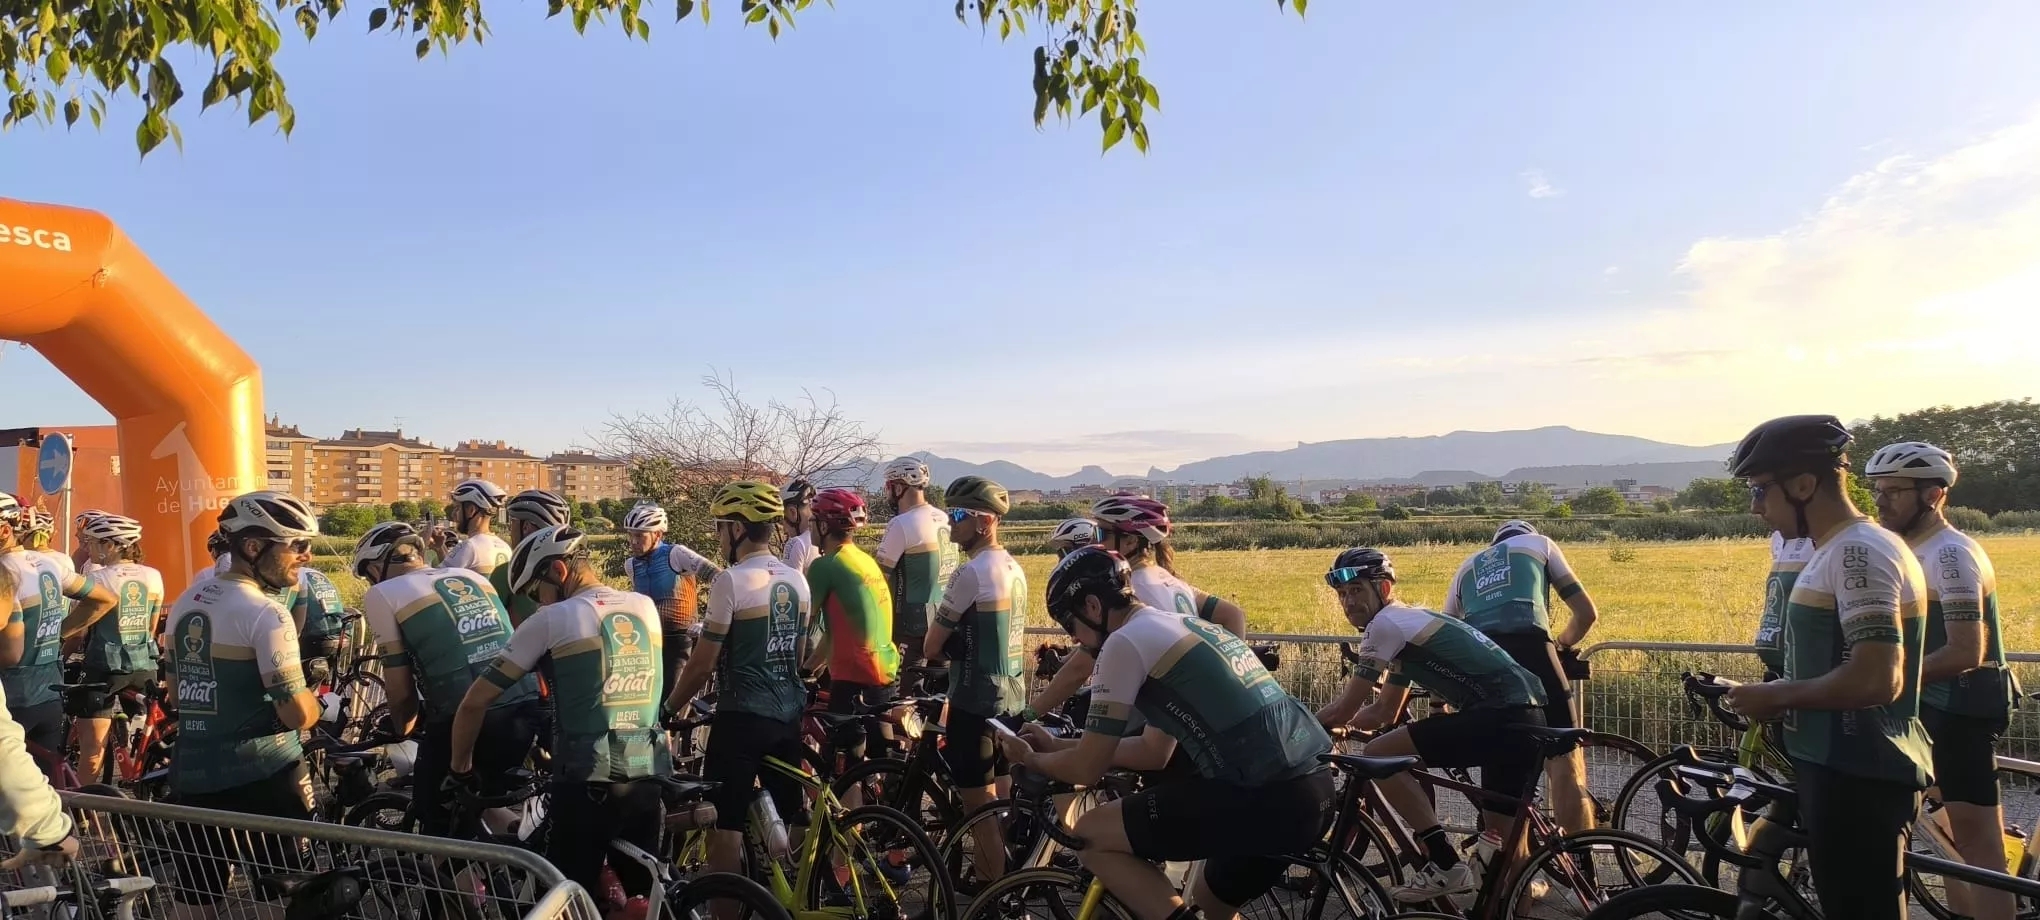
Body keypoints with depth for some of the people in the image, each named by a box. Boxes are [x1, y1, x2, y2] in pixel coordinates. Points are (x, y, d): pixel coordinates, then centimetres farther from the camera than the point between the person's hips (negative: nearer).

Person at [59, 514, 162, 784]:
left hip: (105, 669, -5)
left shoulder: (98, 578, -11)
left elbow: (76, 628, -10)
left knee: (91, 750, 1)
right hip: (145, 668, 5)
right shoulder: (154, 577, 4)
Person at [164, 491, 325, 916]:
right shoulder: (266, 612, -17)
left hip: (191, 773, 8)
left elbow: (176, 692, 19)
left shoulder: (186, 601, 8)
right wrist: (314, 703, 1)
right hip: (260, 776, -8)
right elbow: (298, 714, -20)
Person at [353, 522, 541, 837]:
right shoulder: (471, 577, 21)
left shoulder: (382, 594, 6)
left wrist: (401, 727, 24)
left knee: (439, 822, 18)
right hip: (528, 710, 5)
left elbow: (400, 687, 4)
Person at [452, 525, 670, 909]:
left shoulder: (551, 620, -6)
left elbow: (474, 703, -4)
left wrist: (460, 770, 12)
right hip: (648, 781, 5)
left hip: (587, 787, -5)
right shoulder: (646, 609, 9)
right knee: (642, 899, 18)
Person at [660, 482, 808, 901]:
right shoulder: (797, 580, 7)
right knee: (792, 818, 16)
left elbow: (703, 663, -11)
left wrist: (669, 709, 3)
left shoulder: (731, 580, -14)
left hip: (742, 715, -7)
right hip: (789, 714, 7)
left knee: (725, 825, 3)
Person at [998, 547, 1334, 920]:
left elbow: (1087, 768, -1)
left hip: (1262, 800, -9)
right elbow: (1154, 752, 29)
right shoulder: (1183, 627, 23)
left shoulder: (1125, 641, -4)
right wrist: (1056, 745, 34)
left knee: (1090, 835, 3)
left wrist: (1032, 759, 20)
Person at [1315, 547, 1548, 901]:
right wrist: (1326, 722, 25)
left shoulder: (1385, 624, -6)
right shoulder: (1406, 624, 24)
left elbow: (1344, 710, -4)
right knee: (1502, 837, 20)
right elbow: (1384, 712, 30)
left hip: (1501, 716, -10)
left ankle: (1446, 867, -6)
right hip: (1526, 716, 10)